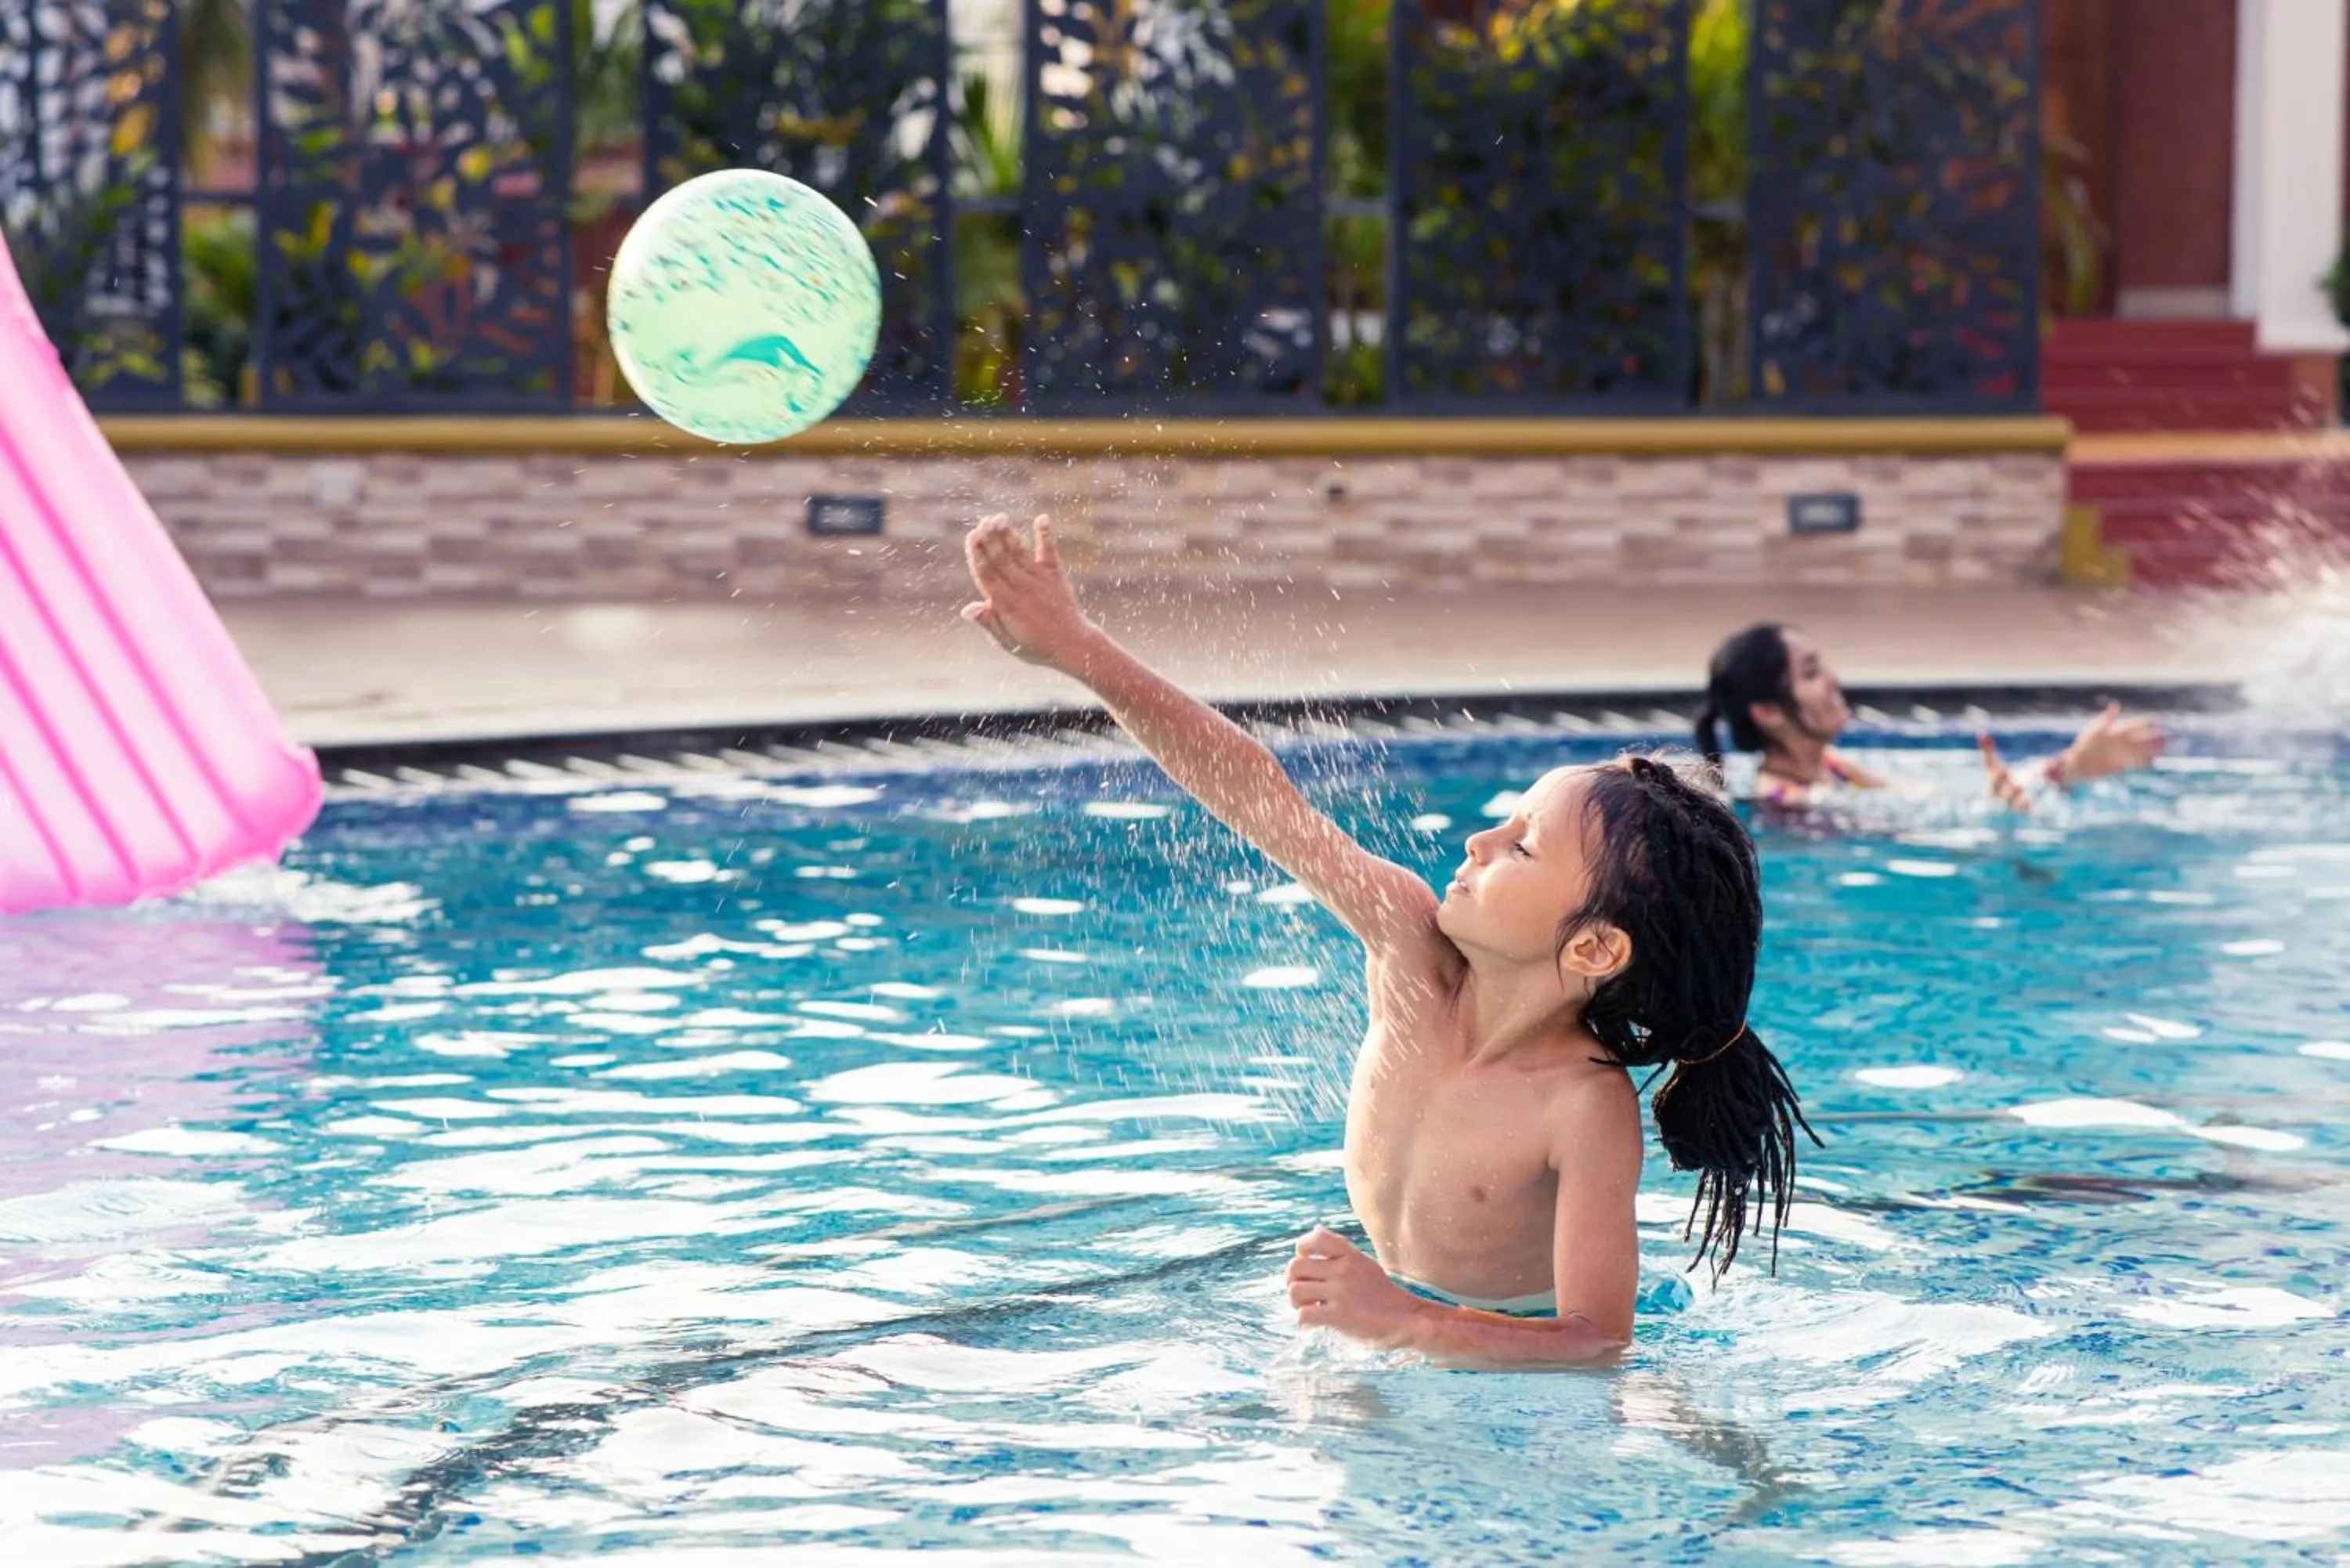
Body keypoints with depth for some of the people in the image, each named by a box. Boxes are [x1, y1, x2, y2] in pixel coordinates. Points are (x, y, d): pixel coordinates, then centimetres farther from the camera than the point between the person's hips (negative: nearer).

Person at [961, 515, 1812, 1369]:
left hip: (1516, 1361, -5)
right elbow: (1259, 797, -15)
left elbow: (1598, 1337, -32)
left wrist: (1403, 1322, -48)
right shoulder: (1411, 946, -14)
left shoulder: (1588, 1108, -27)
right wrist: (1074, 648, -19)